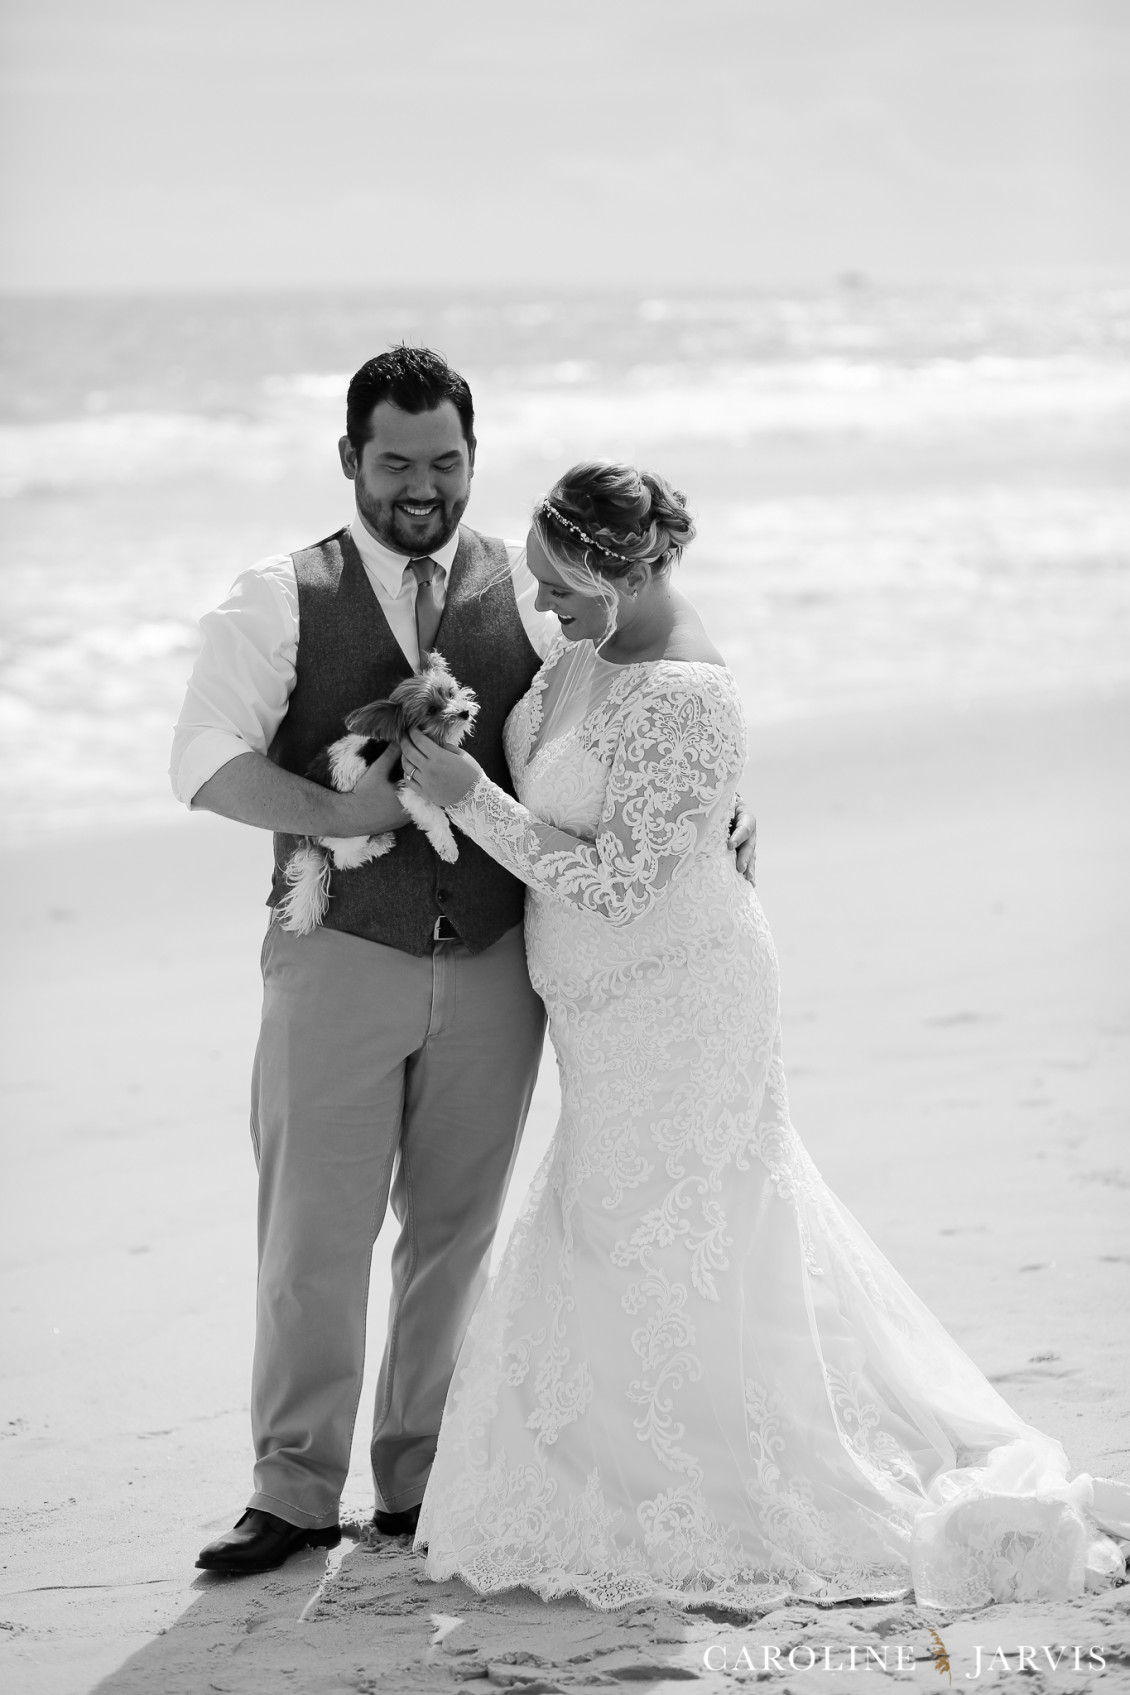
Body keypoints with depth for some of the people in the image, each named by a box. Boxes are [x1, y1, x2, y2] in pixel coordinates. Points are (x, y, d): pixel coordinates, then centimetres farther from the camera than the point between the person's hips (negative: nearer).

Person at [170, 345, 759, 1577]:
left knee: (454, 1234, 11)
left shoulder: (526, 594, 4)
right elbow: (205, 762, -10)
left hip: (494, 966, 2)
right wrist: (338, 813, -22)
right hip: (340, 957, -2)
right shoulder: (280, 601, -2)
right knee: (315, 1234, 0)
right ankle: (295, 1490, 11)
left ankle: (421, 1482, 23)